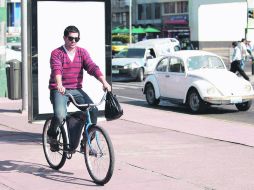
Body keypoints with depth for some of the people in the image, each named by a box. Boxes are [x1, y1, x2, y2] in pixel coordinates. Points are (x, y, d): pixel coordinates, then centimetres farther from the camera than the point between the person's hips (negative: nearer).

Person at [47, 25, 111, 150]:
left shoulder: (82, 52, 6)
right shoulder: (56, 53, -5)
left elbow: (92, 67, -7)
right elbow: (56, 70, -23)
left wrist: (104, 82, -23)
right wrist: (59, 85, -43)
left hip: (76, 90, 4)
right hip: (59, 90, -4)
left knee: (93, 110, -17)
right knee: (60, 115, -29)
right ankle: (52, 134, 5)